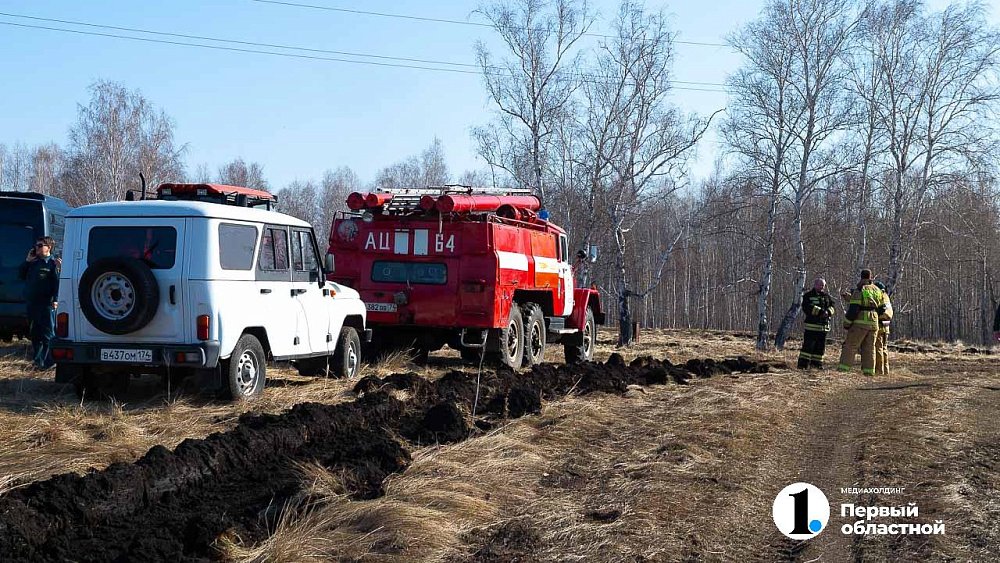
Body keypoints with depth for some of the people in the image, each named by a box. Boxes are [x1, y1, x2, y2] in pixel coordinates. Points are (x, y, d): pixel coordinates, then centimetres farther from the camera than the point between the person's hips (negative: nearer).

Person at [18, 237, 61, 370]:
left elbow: (58, 282, -13)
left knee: (47, 334, -5)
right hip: (31, 303, 8)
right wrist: (27, 261, 10)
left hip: (46, 304, -8)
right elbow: (21, 275, 21)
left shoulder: (53, 263, -6)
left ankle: (47, 362, -4)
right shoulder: (33, 263, 18)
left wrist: (56, 299, -22)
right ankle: (37, 359, 21)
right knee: (35, 333, 13)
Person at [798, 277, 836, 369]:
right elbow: (807, 308, -16)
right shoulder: (808, 296, -2)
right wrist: (820, 311, -24)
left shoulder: (827, 296, 15)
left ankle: (816, 362, 20)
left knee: (820, 346, 10)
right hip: (811, 325, -6)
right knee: (808, 345, -9)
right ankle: (803, 364, -8)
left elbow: (833, 307, 10)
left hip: (823, 326, 6)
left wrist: (828, 312, -13)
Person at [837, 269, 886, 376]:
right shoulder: (877, 291, 12)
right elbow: (882, 308, 16)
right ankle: (869, 370, 7)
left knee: (850, 346, -4)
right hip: (873, 323, 6)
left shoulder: (858, 291, -8)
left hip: (860, 323, -6)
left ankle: (843, 368, -11)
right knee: (869, 348, 10)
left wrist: (846, 323, -6)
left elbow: (853, 310, -14)